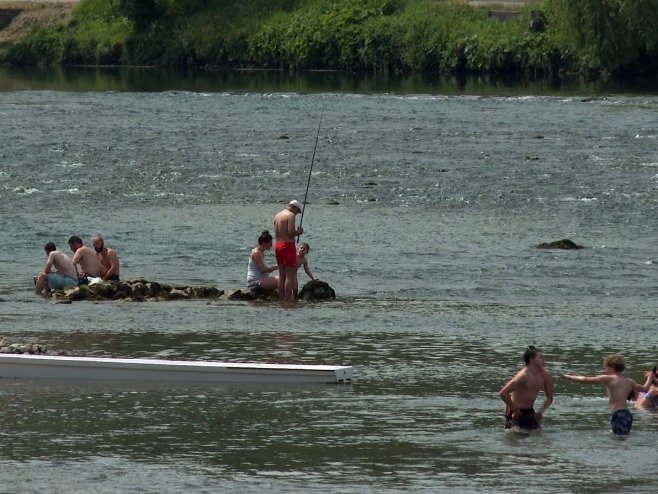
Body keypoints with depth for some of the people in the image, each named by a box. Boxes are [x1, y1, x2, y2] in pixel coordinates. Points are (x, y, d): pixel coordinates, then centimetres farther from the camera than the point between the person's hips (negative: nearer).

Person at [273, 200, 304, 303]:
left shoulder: (277, 215, 15)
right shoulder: (291, 215, -11)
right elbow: (291, 232, -20)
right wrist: (299, 232, -1)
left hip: (277, 245, 8)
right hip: (288, 245, -8)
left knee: (282, 274, 13)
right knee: (290, 274, -6)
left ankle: (282, 298, 14)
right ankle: (288, 299, -9)